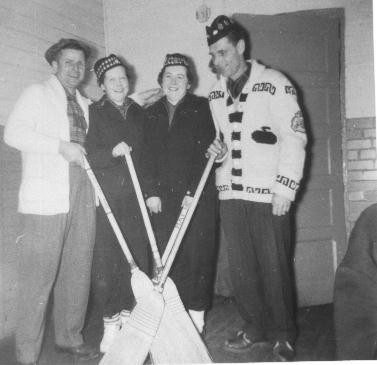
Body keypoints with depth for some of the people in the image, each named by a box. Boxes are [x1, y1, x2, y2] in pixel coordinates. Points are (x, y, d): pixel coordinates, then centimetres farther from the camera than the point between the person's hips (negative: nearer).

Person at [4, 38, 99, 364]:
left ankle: (70, 337, 24)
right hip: (47, 199, -6)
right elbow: (14, 132, -9)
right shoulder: (36, 94, 6)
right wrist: (61, 146, -16)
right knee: (38, 277, -4)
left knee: (78, 272, 9)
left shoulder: (86, 105, 23)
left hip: (83, 197, 6)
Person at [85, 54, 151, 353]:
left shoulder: (140, 114, 14)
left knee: (137, 259, 2)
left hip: (135, 199, 3)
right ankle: (111, 323, 12)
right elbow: (87, 157, -4)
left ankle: (129, 315, 19)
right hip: (105, 199, -3)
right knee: (105, 261, -3)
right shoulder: (94, 113, 4)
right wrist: (112, 152, -21)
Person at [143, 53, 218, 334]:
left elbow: (206, 151, -4)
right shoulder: (152, 114, 14)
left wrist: (193, 191, -12)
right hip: (163, 198, 3)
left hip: (198, 196, -2)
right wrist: (152, 191, -1)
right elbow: (147, 155, 9)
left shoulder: (202, 108, 4)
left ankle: (196, 318, 9)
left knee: (198, 255, -2)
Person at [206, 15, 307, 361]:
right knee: (240, 266, 10)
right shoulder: (215, 94, 12)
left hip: (268, 194, -5)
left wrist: (286, 188, -13)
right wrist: (218, 149, -1)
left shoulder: (275, 84, -5)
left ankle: (283, 336, 18)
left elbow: (294, 138, -8)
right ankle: (254, 328, 26)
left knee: (274, 267, 1)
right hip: (230, 193, 5)